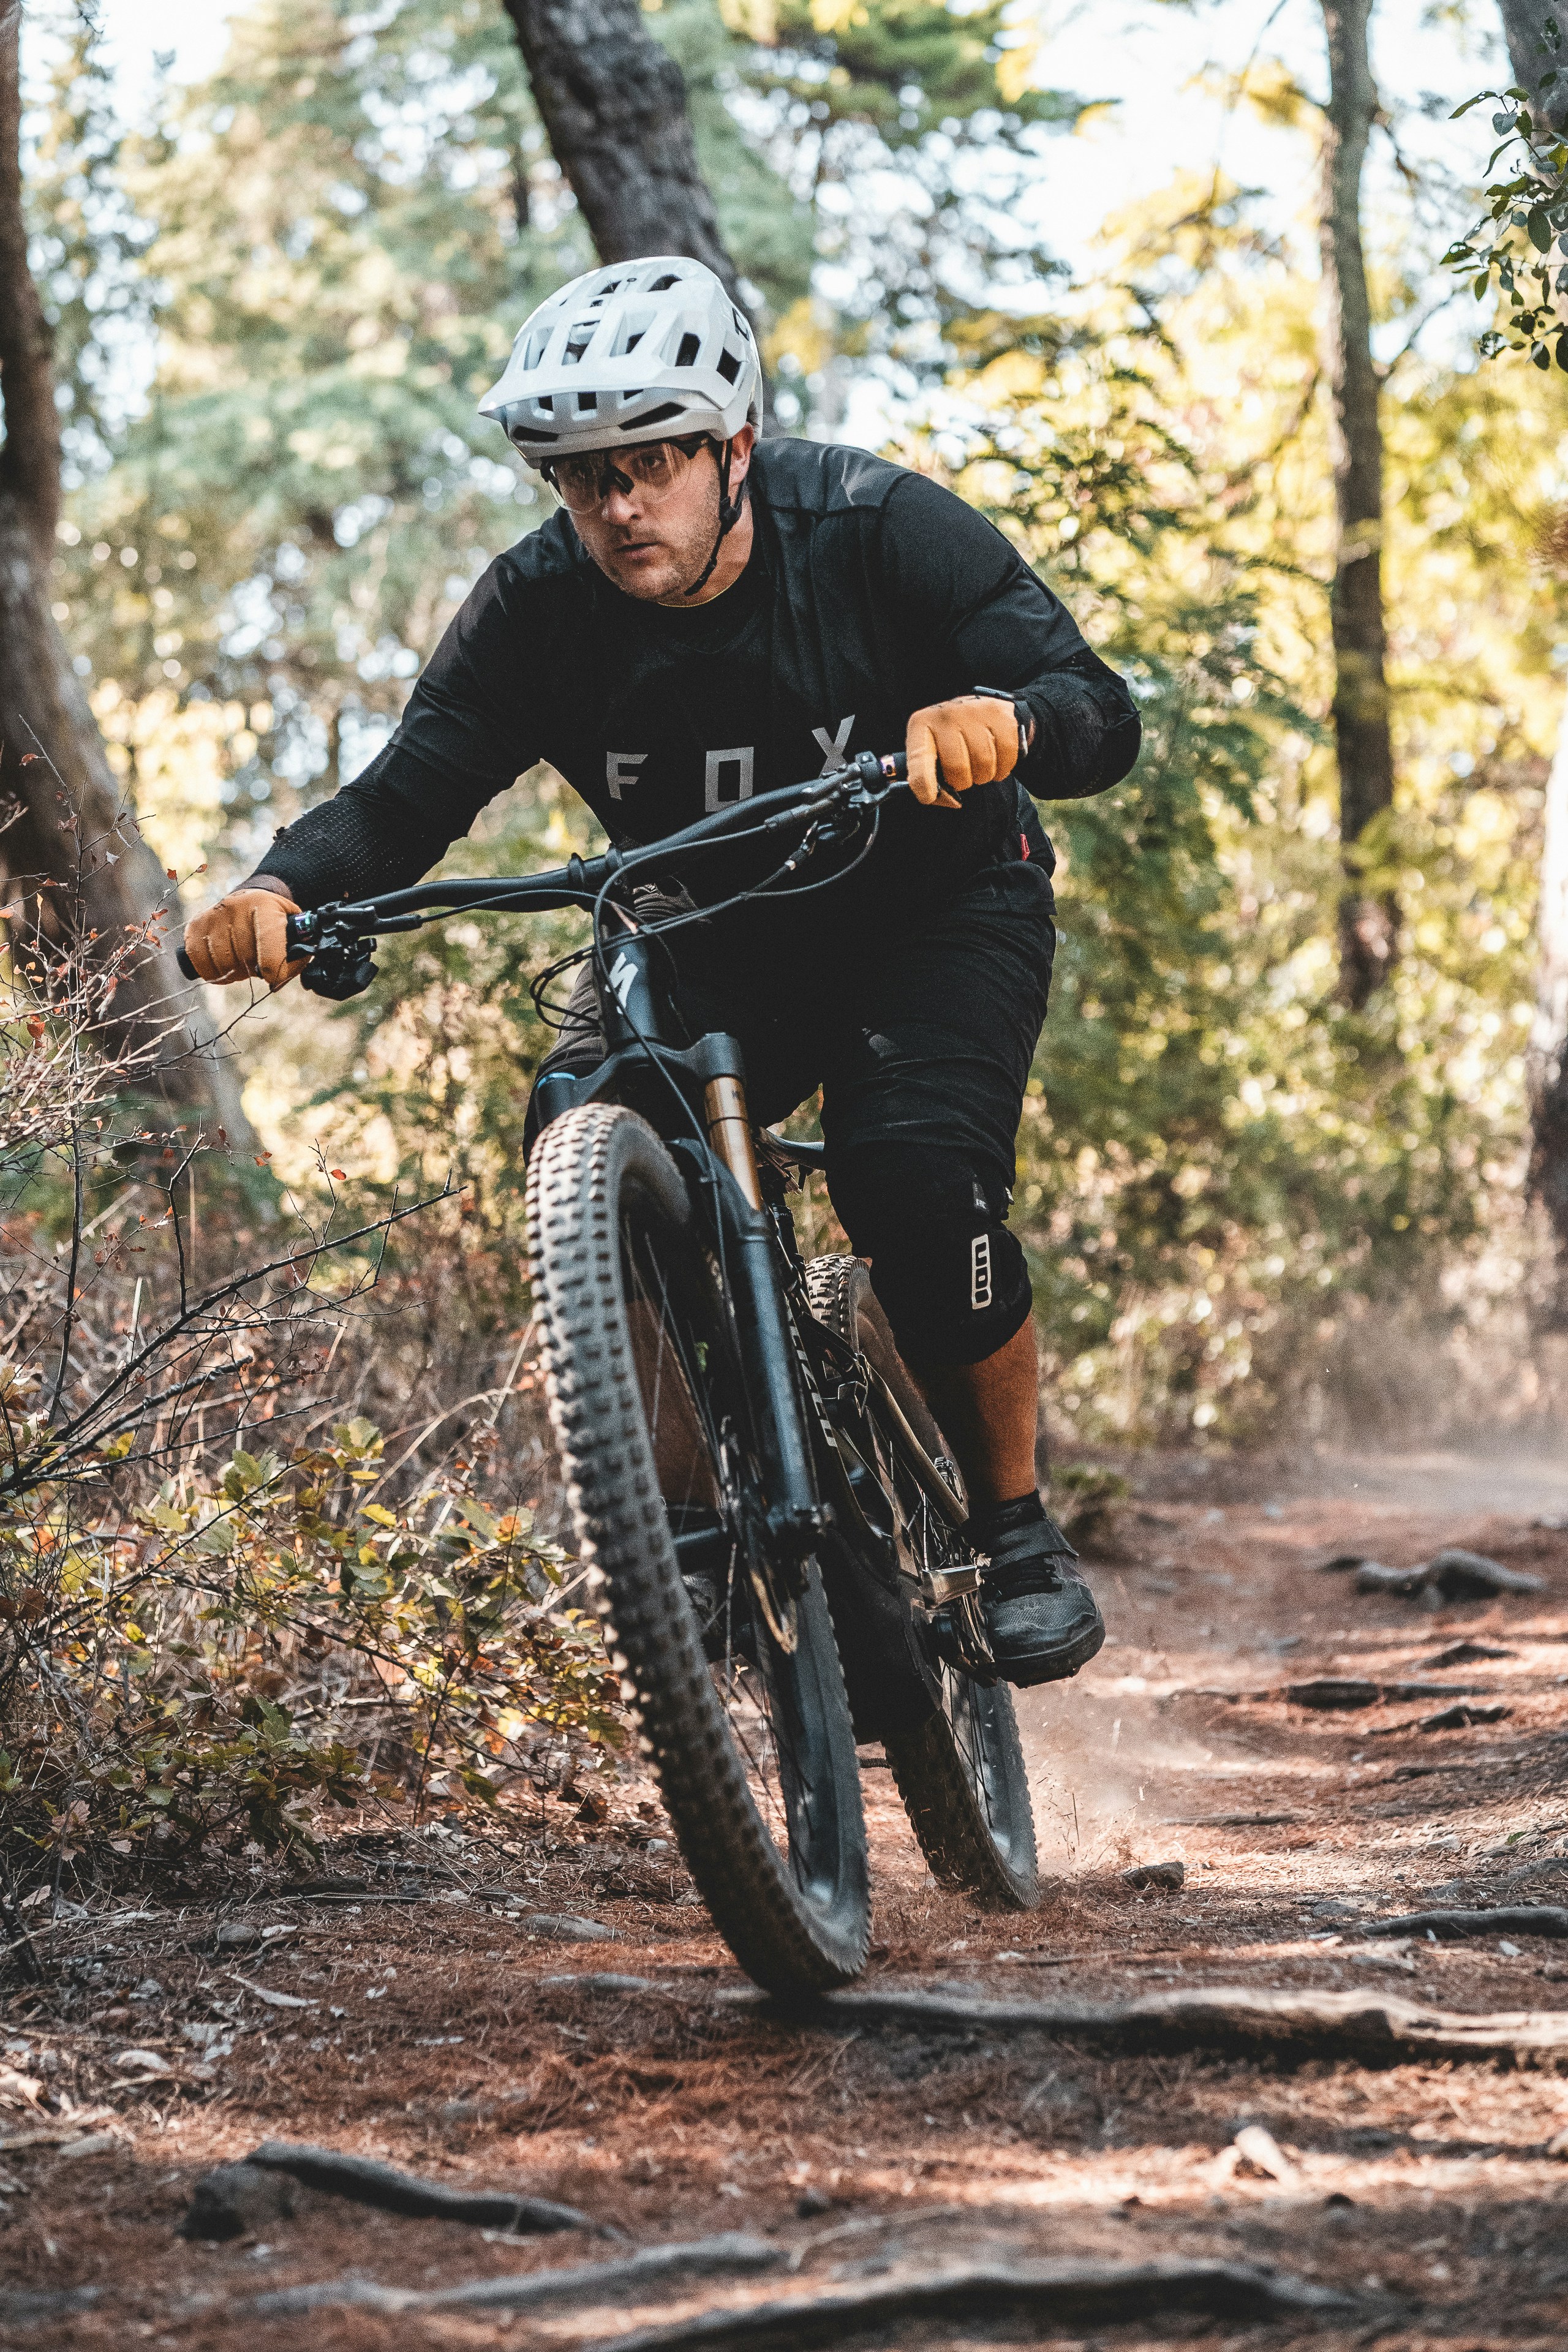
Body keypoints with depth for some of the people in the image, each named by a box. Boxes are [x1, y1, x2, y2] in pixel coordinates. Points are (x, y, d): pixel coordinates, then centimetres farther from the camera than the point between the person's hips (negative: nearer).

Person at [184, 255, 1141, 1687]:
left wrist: (1000, 719, -55)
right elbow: (408, 794, -21)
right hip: (710, 938, 3)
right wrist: (282, 891, -44)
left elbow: (1102, 718, -31)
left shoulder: (880, 533, -25)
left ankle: (1020, 1529, -7)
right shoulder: (540, 608, -18)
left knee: (913, 1171, -29)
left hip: (936, 911, -3)